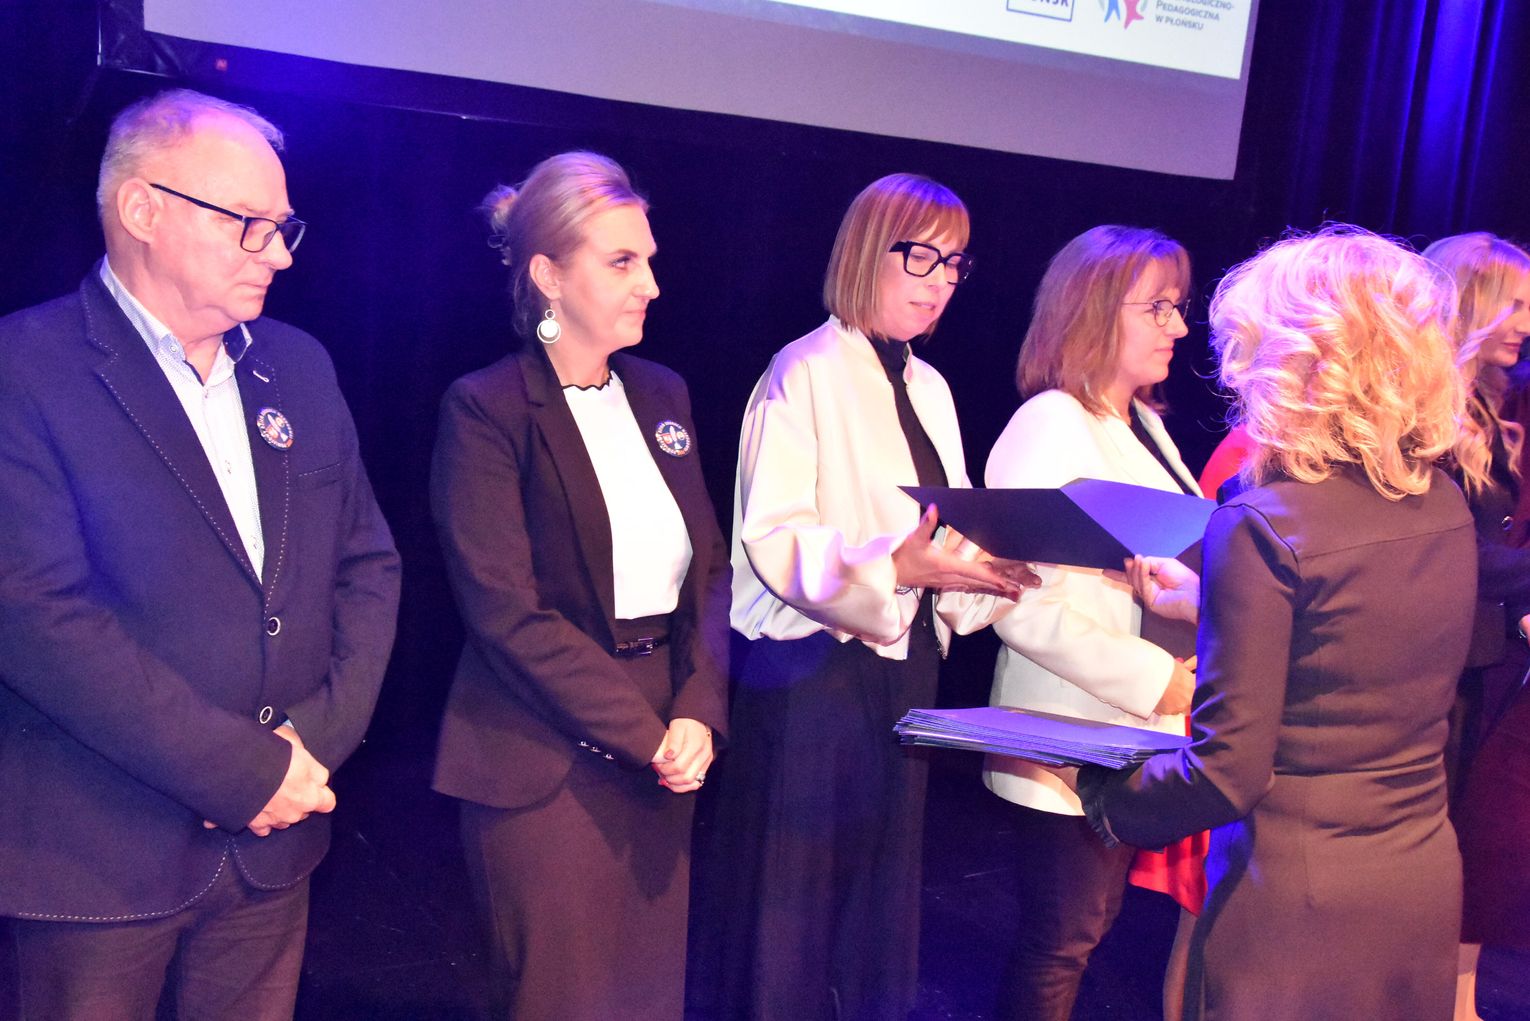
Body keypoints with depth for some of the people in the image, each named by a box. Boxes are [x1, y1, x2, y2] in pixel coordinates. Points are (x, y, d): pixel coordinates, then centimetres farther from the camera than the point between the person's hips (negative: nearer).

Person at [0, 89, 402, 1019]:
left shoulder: (299, 366, 7)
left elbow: (369, 563, 8)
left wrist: (317, 742, -6)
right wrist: (247, 772, -17)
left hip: (274, 842, 5)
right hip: (101, 854, -5)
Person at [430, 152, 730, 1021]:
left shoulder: (663, 394, 9)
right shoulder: (487, 409, -10)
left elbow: (709, 568, 8)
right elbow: (507, 609, -16)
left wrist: (698, 715, -7)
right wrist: (645, 734, -15)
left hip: (665, 748, 6)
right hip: (547, 762, -6)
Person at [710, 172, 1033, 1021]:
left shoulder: (929, 388, 14)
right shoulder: (806, 373, -9)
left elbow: (950, 528, 14)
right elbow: (774, 536, -18)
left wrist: (984, 567, -6)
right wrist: (894, 567, -30)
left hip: (906, 666, 7)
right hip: (813, 670, -7)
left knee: (882, 898, 16)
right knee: (790, 903, 3)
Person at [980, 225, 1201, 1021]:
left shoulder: (1142, 423, 11)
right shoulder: (1050, 425, -14)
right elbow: (1023, 605, -23)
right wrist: (1158, 680, -21)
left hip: (1136, 738, 8)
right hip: (1072, 744, -8)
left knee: (1088, 927, 19)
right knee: (1059, 947, 5)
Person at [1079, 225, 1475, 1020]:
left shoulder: (1262, 525, -22)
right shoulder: (1446, 508, -1)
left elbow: (1229, 771, -21)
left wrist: (1109, 802, -6)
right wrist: (1211, 604, 21)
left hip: (1299, 903, -7)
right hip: (1426, 879, 7)